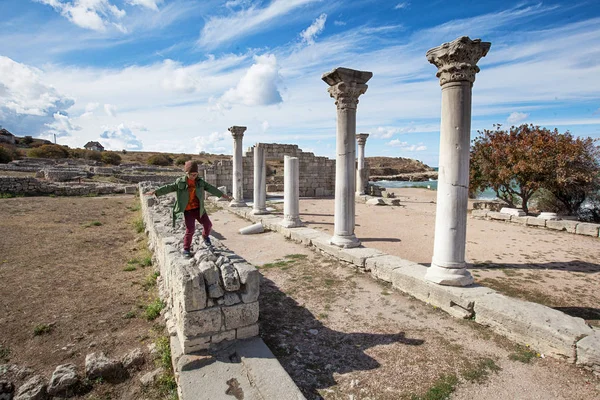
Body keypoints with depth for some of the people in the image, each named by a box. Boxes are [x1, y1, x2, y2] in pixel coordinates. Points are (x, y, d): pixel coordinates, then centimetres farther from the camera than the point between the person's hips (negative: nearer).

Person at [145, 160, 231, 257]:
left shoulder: (200, 182, 3)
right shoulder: (180, 182, -4)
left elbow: (211, 188, 7)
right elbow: (168, 188, -6)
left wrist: (223, 195, 8)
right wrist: (155, 192, -14)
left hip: (199, 209, 3)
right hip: (188, 210, -3)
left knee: (208, 224, 2)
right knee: (190, 230, -7)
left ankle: (205, 237, 34)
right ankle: (186, 249, 10)